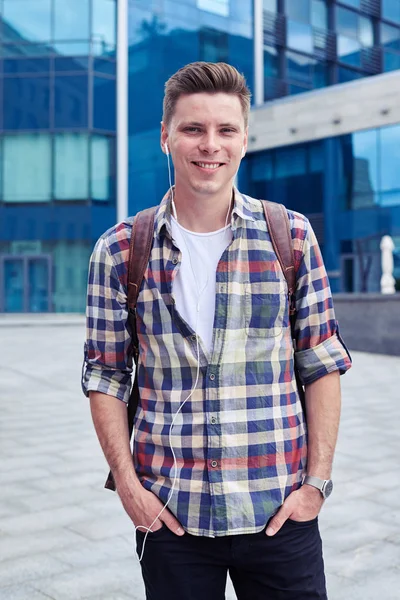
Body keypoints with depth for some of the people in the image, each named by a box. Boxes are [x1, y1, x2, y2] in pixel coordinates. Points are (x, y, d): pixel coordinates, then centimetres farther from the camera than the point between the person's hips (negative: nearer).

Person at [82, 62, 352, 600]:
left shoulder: (292, 236, -1)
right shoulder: (120, 251, -1)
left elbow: (323, 367, 2)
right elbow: (105, 378, 3)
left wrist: (317, 481, -3)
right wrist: (128, 484, -4)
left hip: (280, 514, 0)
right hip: (171, 515, 0)